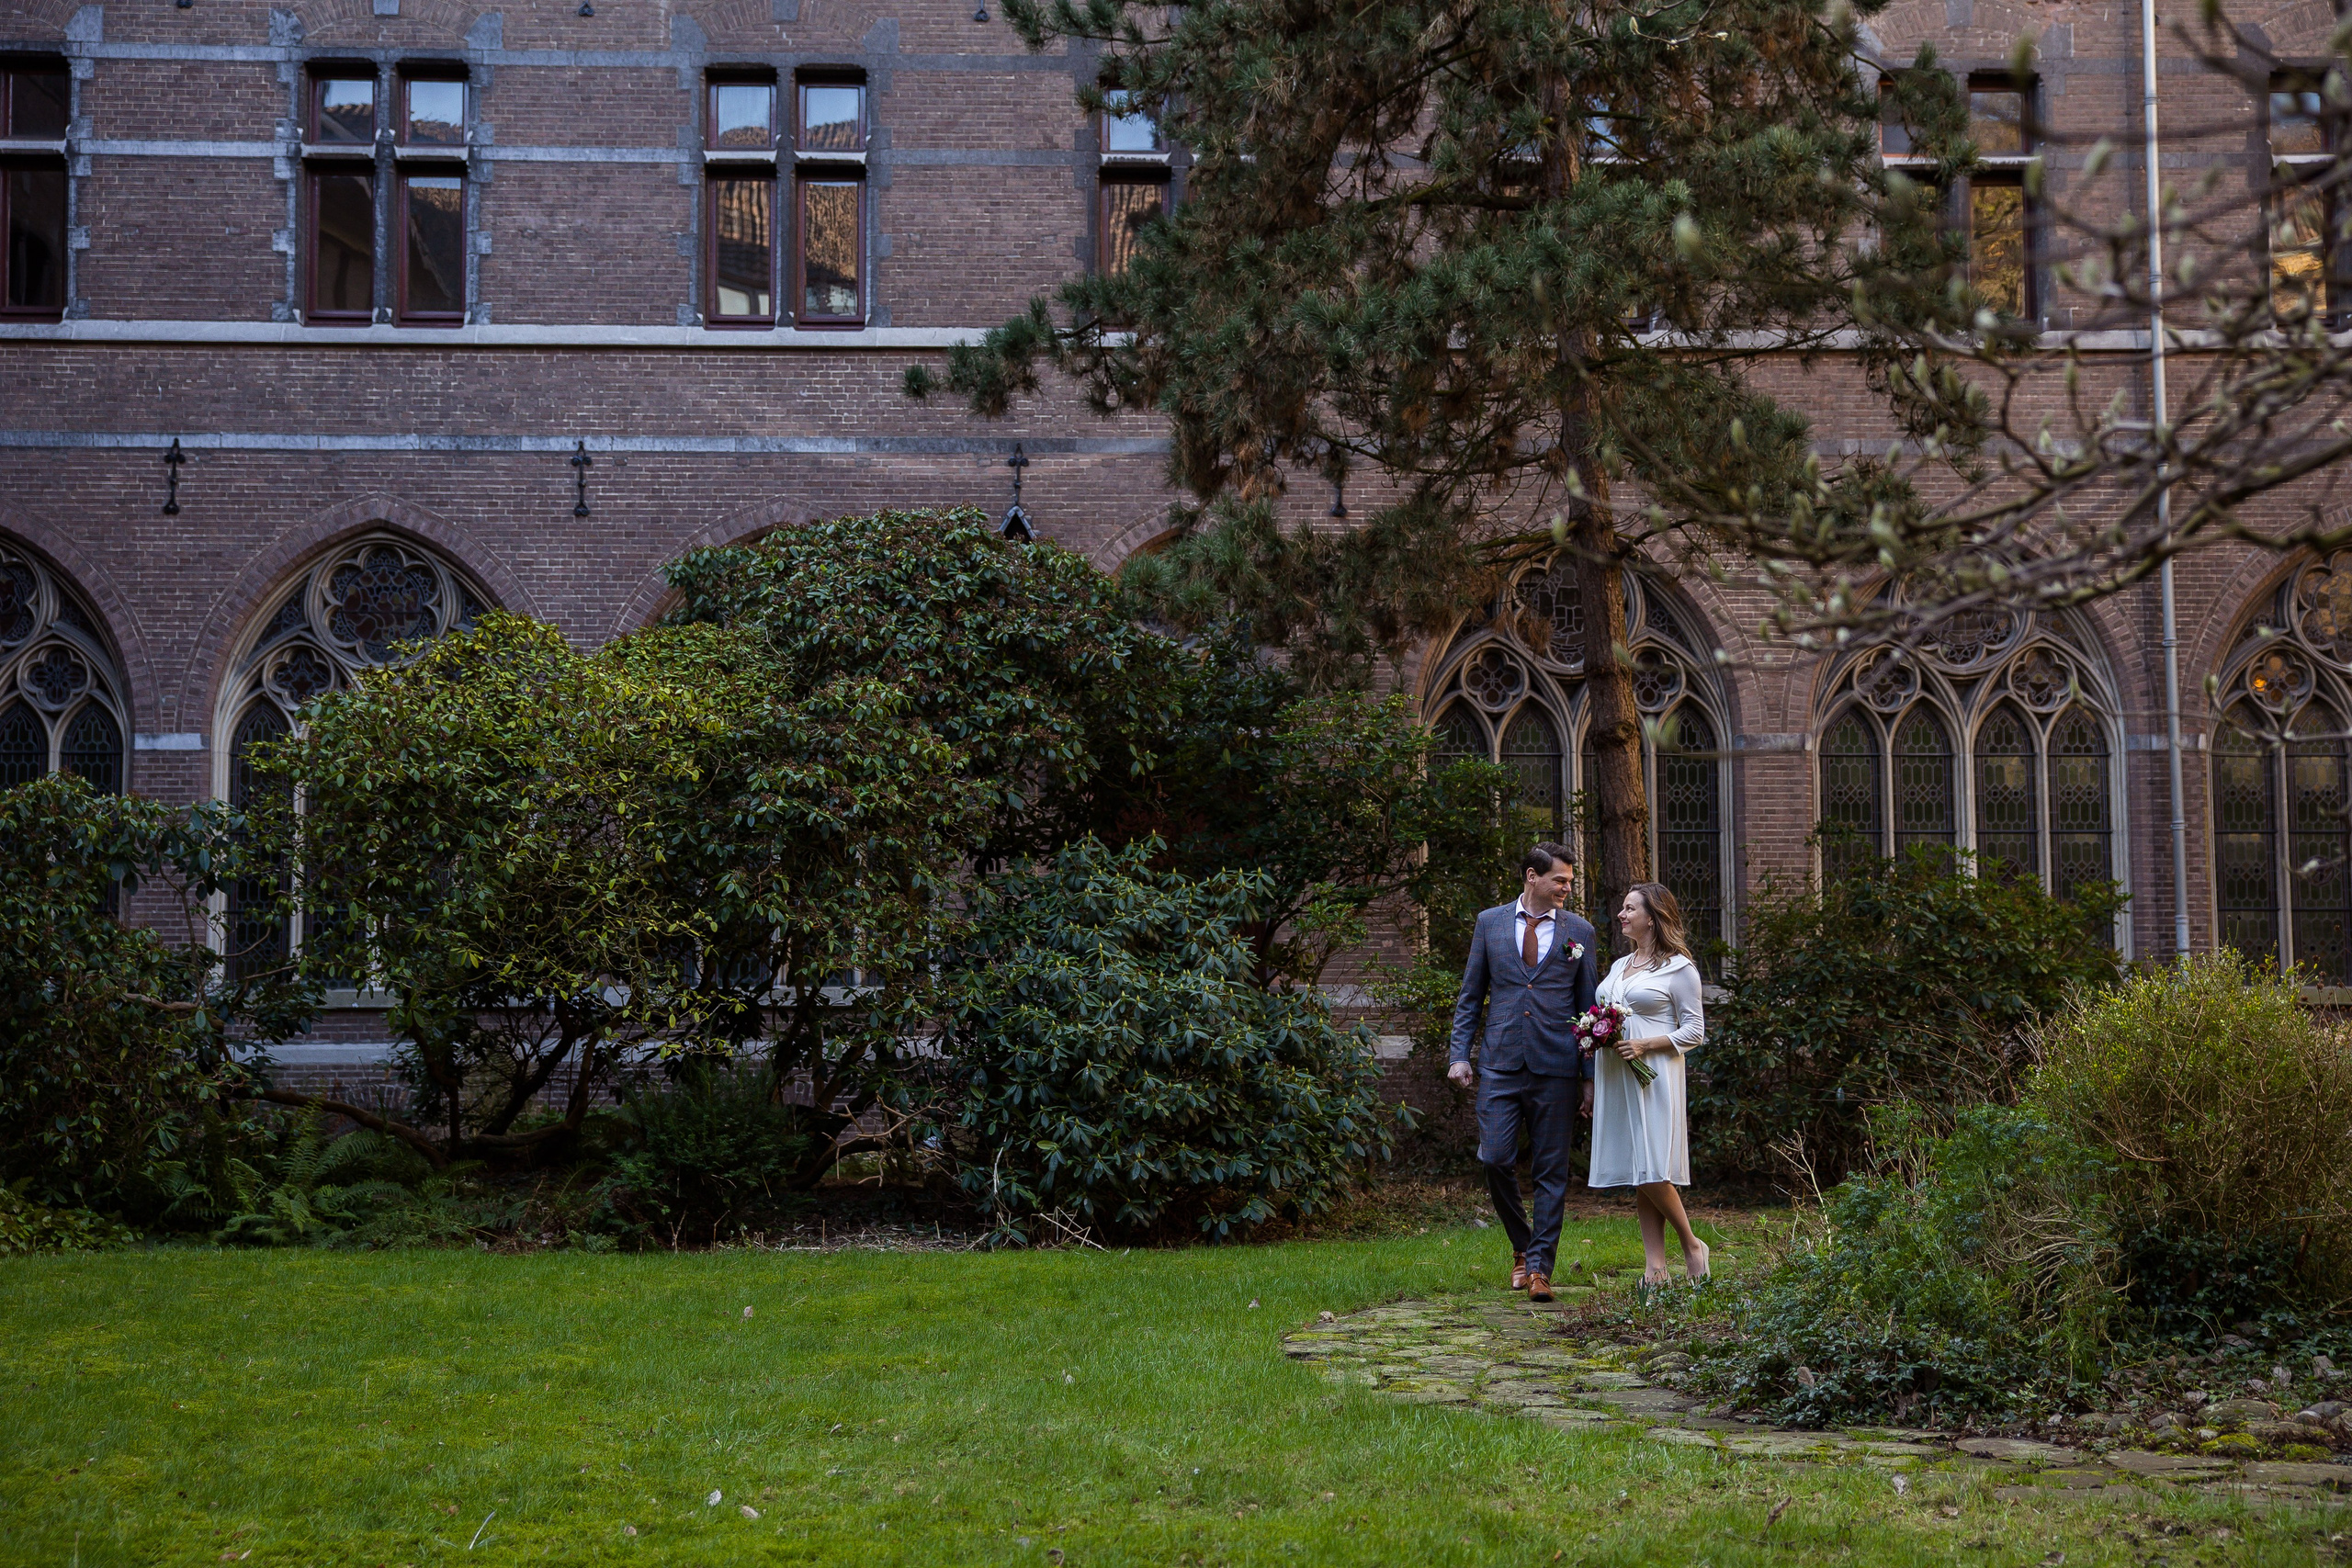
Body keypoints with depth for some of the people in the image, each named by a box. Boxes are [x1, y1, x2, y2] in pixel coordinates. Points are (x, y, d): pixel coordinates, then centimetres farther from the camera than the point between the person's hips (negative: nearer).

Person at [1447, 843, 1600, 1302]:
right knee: (1495, 1159, -7)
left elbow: (1588, 1005, 9)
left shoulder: (1578, 931, 7)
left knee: (1552, 1171, 0)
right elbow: (1471, 995, 12)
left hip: (1556, 1066, 0)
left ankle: (1539, 1266, 6)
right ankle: (1522, 1246, 16)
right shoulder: (1490, 922, 8)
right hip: (1500, 1062, 0)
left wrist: (1591, 1074, 5)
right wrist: (1459, 1054, 2)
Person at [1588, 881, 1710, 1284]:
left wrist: (1645, 1046, -16)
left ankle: (1692, 1245, 7)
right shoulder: (1619, 966, 19)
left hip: (1653, 1076, -7)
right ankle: (1655, 1265, 4)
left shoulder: (1679, 968, -2)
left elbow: (1695, 1031, -5)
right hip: (1615, 1079, 7)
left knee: (1652, 1172, -13)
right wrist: (1596, 1040, 8)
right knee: (1637, 1178, 3)